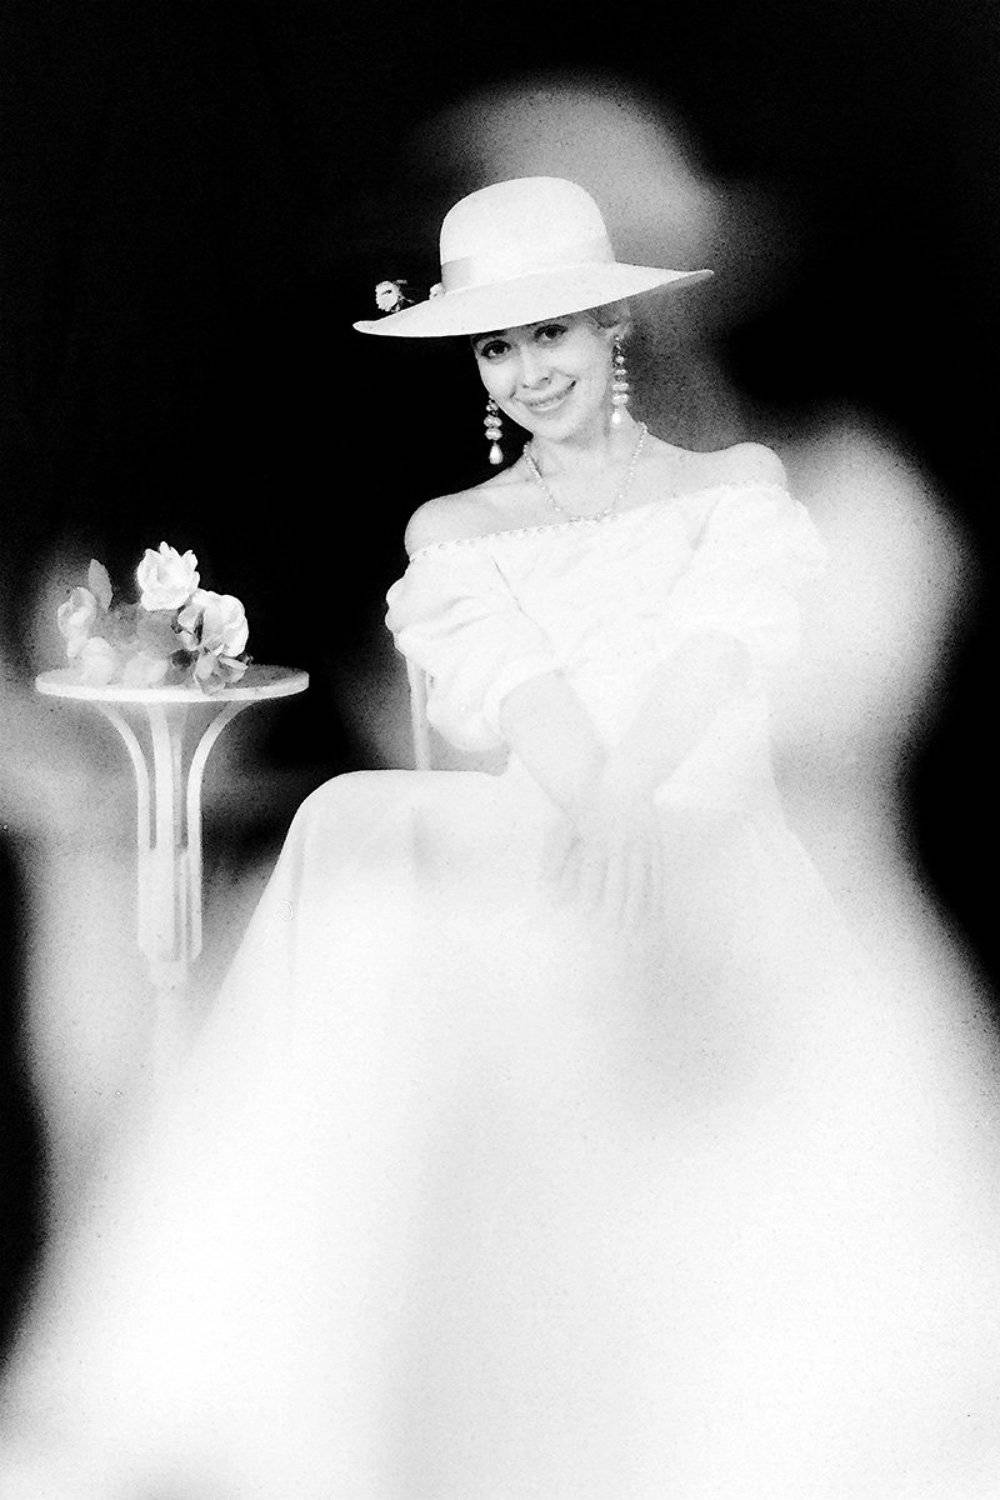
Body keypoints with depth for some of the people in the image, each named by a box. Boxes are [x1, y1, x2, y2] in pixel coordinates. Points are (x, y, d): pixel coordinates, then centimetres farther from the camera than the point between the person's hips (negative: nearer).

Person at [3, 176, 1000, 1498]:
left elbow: (708, 670, -5)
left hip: (720, 862, -2)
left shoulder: (737, 489, 14)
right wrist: (604, 814, -20)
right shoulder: (455, 536, 20)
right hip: (535, 855, 2)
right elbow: (526, 704, 0)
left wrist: (614, 832, -23)